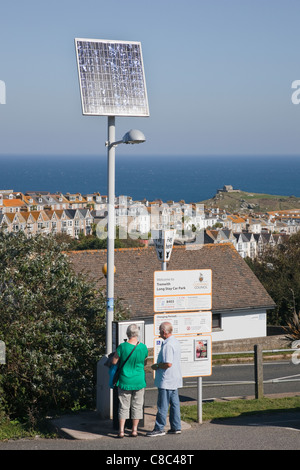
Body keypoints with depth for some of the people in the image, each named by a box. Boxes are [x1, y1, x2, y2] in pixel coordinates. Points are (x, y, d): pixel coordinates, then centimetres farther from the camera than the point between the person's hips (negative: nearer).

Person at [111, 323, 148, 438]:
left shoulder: (122, 347, -16)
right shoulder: (143, 347, -8)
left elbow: (113, 362, -8)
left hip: (125, 381, -1)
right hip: (139, 381, 1)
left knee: (123, 407, 7)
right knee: (137, 406, 12)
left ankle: (121, 431, 3)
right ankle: (134, 430, 13)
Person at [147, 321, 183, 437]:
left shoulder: (168, 345, -21)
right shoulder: (176, 342, 11)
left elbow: (168, 364, -26)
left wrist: (157, 366, -11)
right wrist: (159, 364, 18)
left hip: (166, 380, -10)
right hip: (175, 379, 10)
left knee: (162, 405, -3)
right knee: (174, 403, 12)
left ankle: (159, 428, 1)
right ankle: (176, 427, 15)